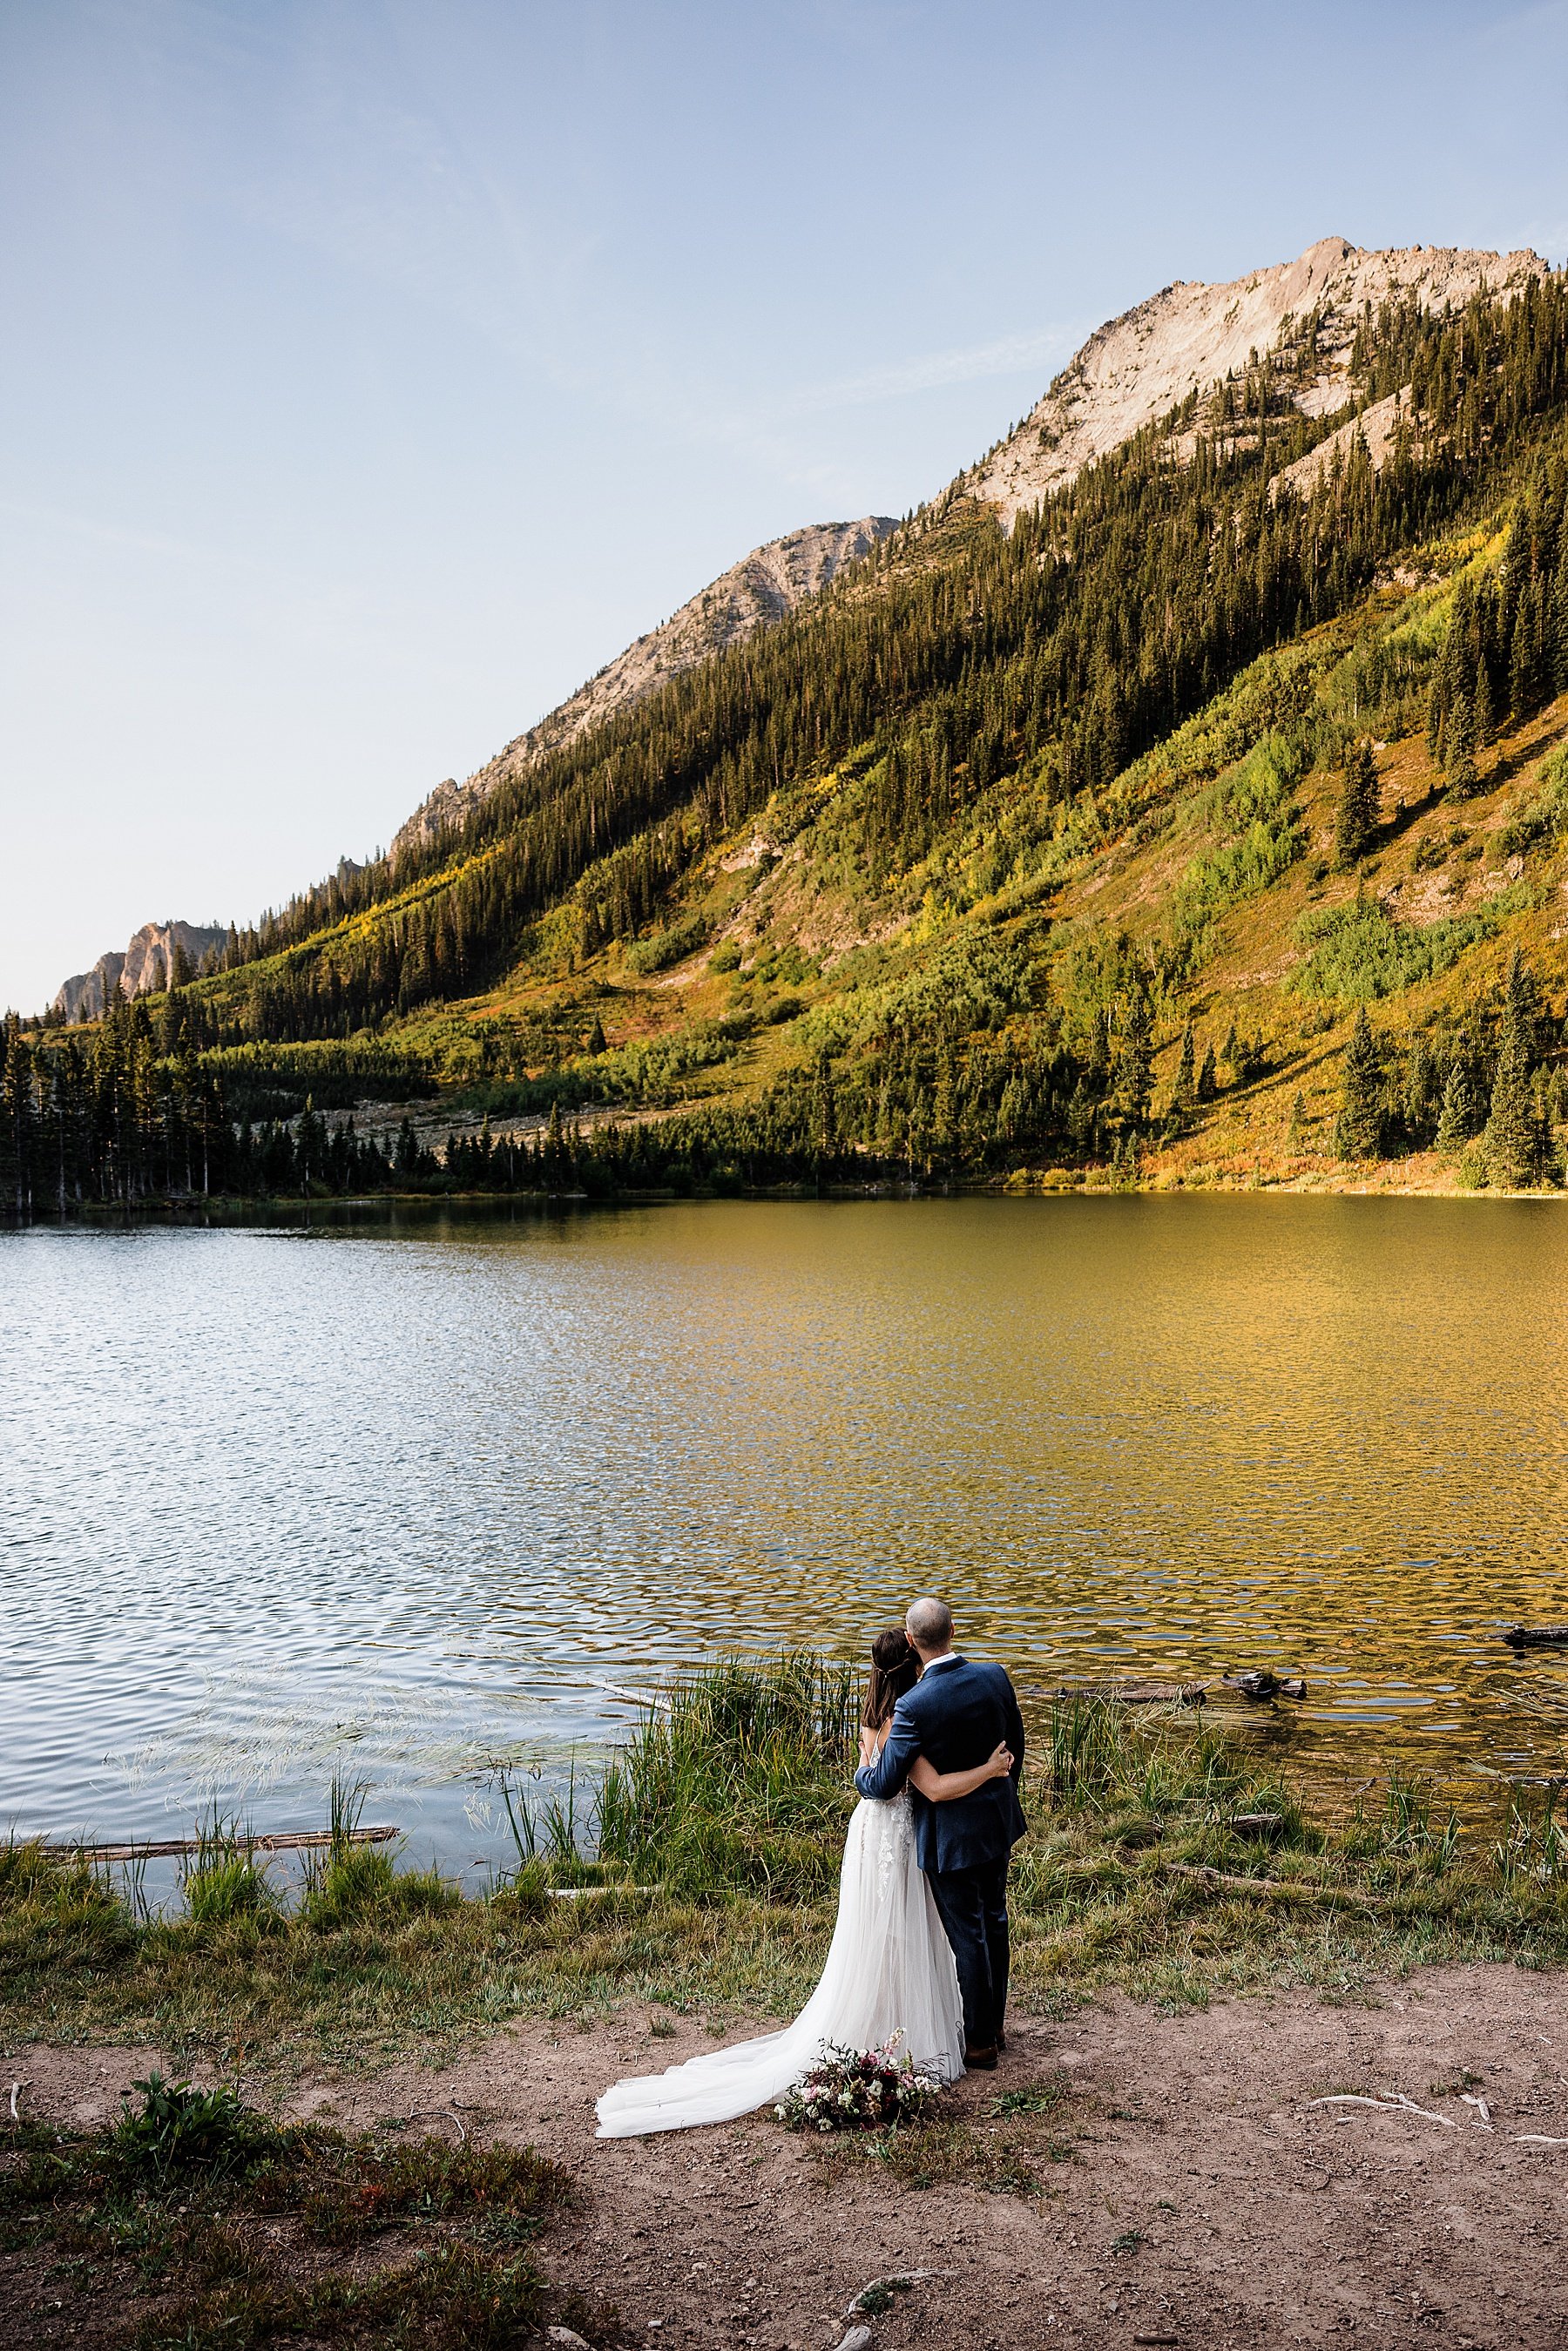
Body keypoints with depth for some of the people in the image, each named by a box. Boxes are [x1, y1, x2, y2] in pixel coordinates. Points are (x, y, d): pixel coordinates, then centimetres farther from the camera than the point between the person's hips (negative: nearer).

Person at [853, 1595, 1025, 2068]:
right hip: (998, 1822, 6)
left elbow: (883, 1785, -20)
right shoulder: (994, 1677, -12)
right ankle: (995, 2023, 39)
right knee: (994, 1922, 22)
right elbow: (1016, 1748, 3)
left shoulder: (915, 1705, -28)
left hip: (950, 1838, -6)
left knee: (968, 1937, 10)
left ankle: (979, 2040, 27)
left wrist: (861, 1773, 3)